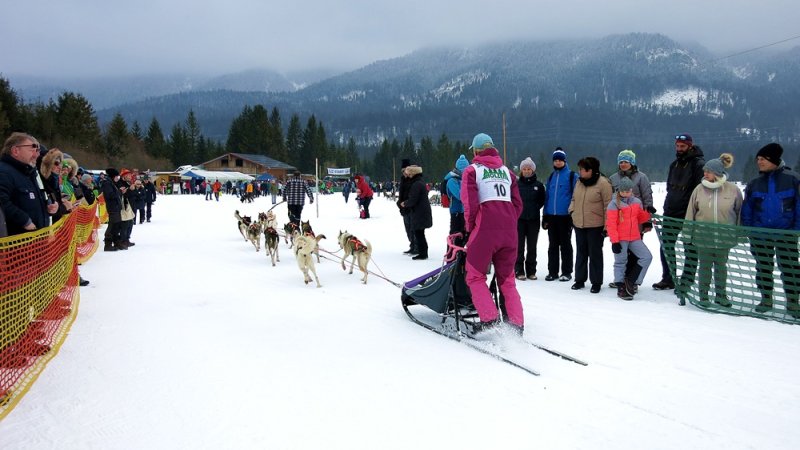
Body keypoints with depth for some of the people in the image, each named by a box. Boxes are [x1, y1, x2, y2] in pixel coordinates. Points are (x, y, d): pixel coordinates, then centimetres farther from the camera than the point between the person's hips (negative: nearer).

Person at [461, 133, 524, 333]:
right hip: (509, 232, 5)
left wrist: (470, 227, 7)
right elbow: (518, 204, 13)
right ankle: (516, 323, 9)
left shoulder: (472, 170, 4)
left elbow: (470, 204, -6)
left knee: (475, 276, 7)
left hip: (485, 230, -5)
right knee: (507, 279, 14)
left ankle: (489, 319, -5)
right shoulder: (507, 171, 18)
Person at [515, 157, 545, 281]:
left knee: (532, 247, 7)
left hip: (533, 220, 1)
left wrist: (535, 208, 1)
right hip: (519, 219, -1)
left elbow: (542, 201, 10)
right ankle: (519, 271, 7)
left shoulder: (538, 185, 4)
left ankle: (531, 271, 15)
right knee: (519, 246, 1)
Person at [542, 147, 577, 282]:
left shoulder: (572, 176, -3)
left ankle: (566, 272, 13)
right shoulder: (551, 177, 12)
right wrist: (545, 216, 10)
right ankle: (552, 271, 17)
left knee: (565, 244, 5)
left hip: (565, 216, -5)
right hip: (552, 216, 5)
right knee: (553, 245, 10)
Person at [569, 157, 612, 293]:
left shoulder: (603, 183, -12)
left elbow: (608, 205, -13)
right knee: (581, 252, 14)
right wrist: (572, 210, 5)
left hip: (595, 226, -6)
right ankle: (580, 280, 24)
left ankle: (596, 282, 14)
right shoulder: (579, 182, 8)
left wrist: (606, 225, -15)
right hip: (579, 224, 6)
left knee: (595, 254, 3)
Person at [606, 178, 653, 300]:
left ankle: (632, 281, 7)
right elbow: (611, 224, -11)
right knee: (620, 262, 3)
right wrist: (614, 241, -15)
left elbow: (640, 218, 19)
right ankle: (621, 288, 12)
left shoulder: (637, 202, 8)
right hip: (620, 239, -5)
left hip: (635, 238, 5)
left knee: (647, 257, -2)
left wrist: (648, 213, -1)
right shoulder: (614, 204, -9)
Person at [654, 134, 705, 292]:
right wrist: (667, 207, 16)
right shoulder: (674, 165, 14)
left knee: (690, 249, 3)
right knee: (666, 246, 10)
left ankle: (686, 282, 8)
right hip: (671, 213, 7)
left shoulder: (698, 164, -9)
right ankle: (668, 279, 21)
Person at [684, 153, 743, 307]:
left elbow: (740, 213, 4)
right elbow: (690, 212, 3)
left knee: (721, 265, 13)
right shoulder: (700, 189, -2)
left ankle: (720, 295, 26)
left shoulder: (733, 190, -3)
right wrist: (687, 232, 1)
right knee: (704, 266, 7)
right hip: (703, 236, 0)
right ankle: (703, 295, 17)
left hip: (724, 237, 0)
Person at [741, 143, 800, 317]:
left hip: (786, 233, -3)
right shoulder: (755, 183, 4)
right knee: (763, 267, 11)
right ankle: (766, 298, 23)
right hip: (760, 233, 3)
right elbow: (747, 209, 7)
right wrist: (746, 229, -1)